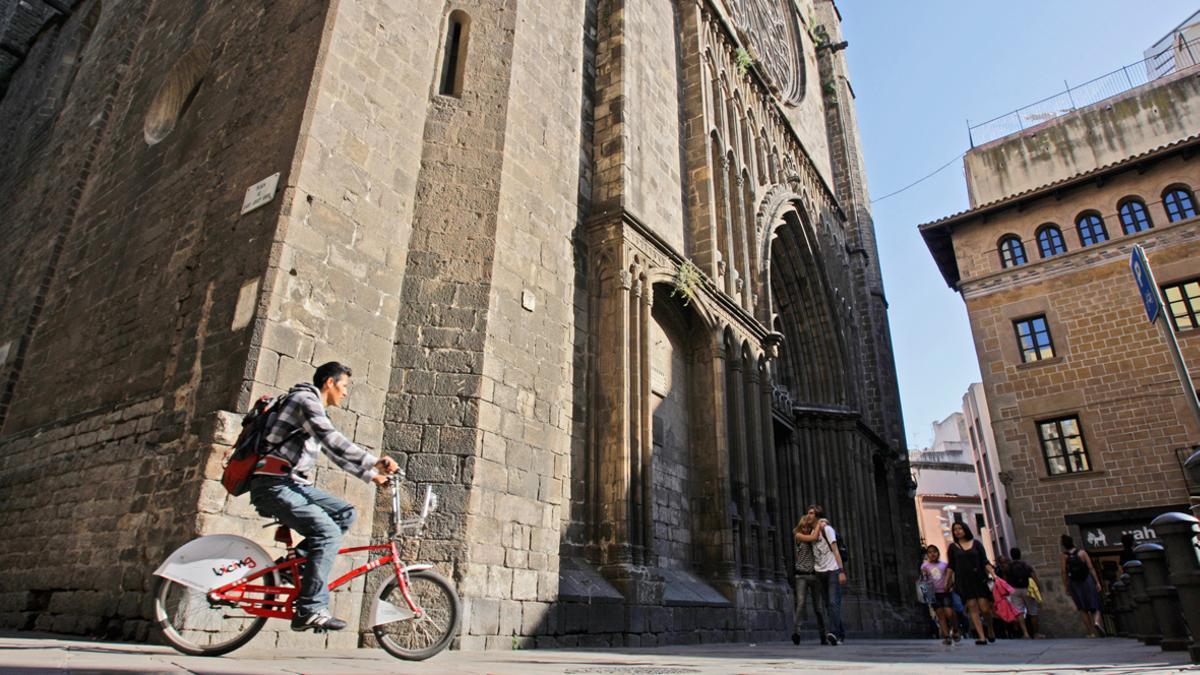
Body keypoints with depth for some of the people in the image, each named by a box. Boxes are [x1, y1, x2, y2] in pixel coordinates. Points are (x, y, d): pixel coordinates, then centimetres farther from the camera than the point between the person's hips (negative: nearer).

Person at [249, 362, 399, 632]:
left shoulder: (317, 410, 22)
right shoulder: (306, 400, -9)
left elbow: (337, 454, 25)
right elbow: (334, 441, -23)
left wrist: (371, 475, 20)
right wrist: (374, 462, -27)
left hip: (294, 484, 10)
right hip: (274, 485, -10)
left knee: (345, 513, -1)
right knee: (327, 532, -22)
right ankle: (310, 610, -19)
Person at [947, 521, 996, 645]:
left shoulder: (976, 544, 8)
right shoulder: (953, 547, 9)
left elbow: (985, 562, 6)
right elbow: (951, 567, 10)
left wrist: (993, 574, -8)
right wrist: (947, 582, 4)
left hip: (979, 579, 0)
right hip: (963, 581, 0)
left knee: (985, 608, -5)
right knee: (973, 608, -6)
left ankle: (991, 630, 22)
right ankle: (982, 637, -5)